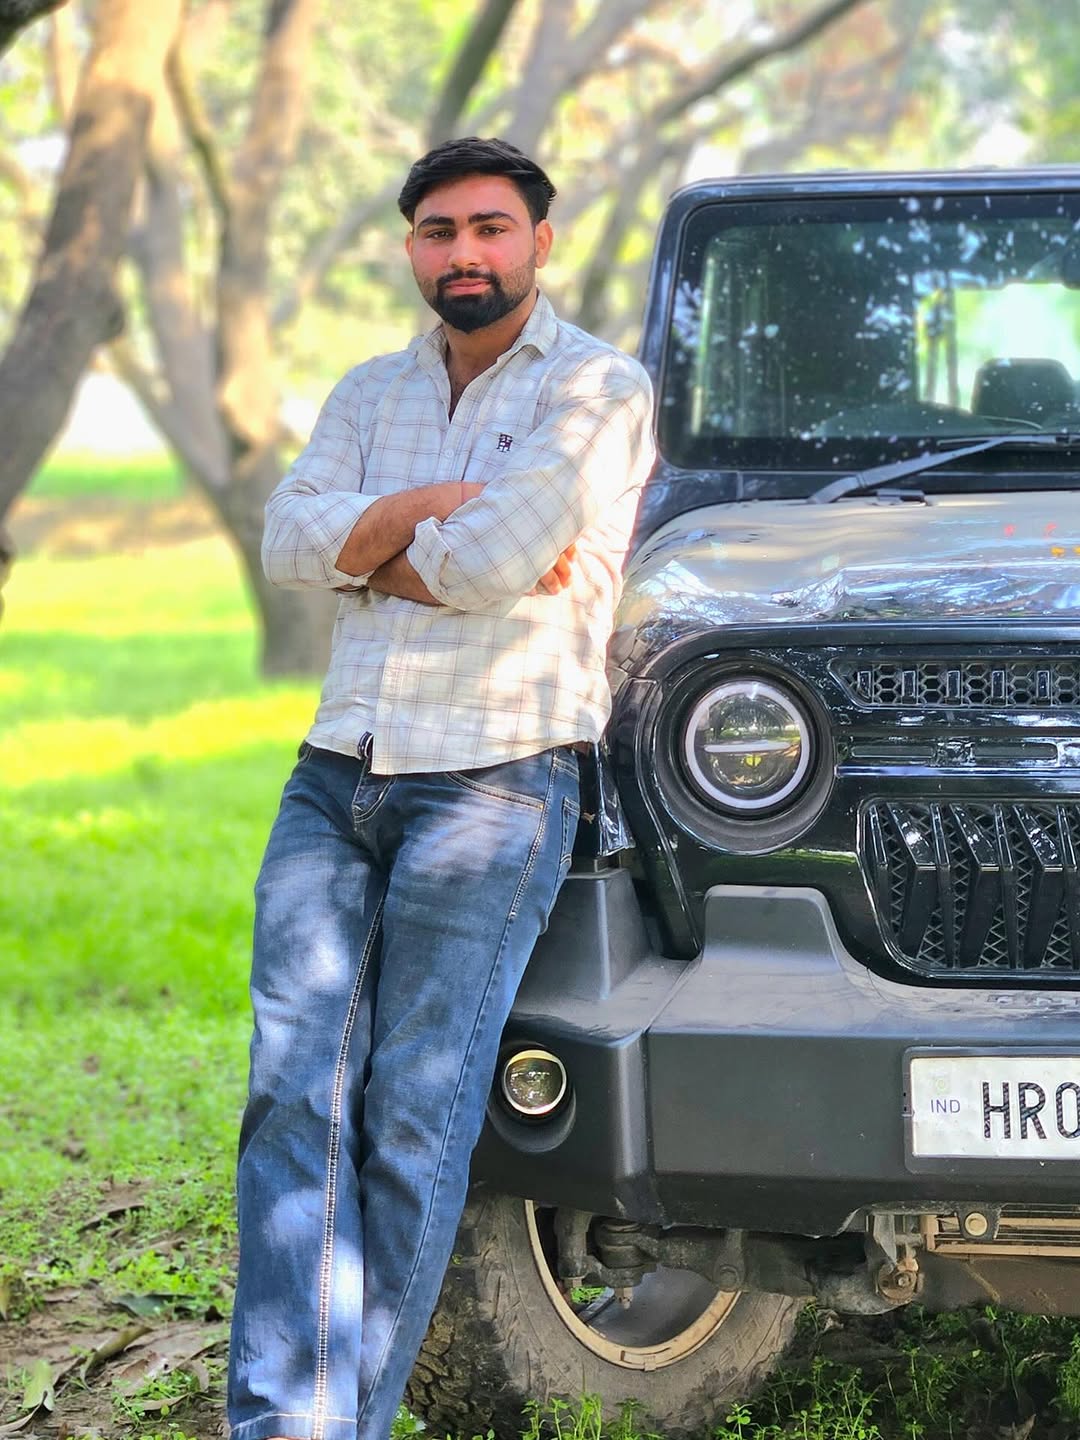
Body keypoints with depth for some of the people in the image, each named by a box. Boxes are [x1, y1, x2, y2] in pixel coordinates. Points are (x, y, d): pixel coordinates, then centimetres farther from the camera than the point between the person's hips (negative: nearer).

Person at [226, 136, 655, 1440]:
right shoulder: (370, 394, 19)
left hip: (494, 784, -5)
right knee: (294, 1096, -8)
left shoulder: (596, 390, 0)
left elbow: (502, 561, -15)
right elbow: (289, 546, 2)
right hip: (335, 779, 5)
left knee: (412, 1124, -8)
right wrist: (431, 510, -10)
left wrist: (369, 547, 0)